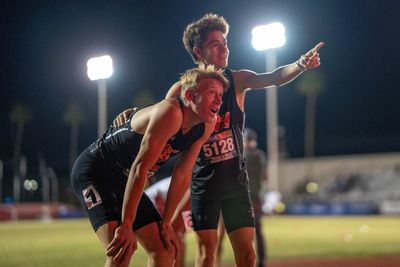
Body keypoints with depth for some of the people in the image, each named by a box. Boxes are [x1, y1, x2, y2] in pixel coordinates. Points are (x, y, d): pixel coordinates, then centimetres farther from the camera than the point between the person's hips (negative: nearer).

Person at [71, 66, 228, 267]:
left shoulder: (205, 127, -3)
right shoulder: (171, 113, -29)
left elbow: (182, 175, 2)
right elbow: (140, 168, -32)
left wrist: (165, 223, -1)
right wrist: (126, 226, -34)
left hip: (125, 181, 9)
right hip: (94, 171, -9)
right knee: (120, 250, -28)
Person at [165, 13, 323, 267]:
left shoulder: (237, 80, -3)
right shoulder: (181, 90, -7)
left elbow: (274, 78, -20)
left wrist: (301, 65, -38)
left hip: (236, 181, 3)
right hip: (204, 183, -2)